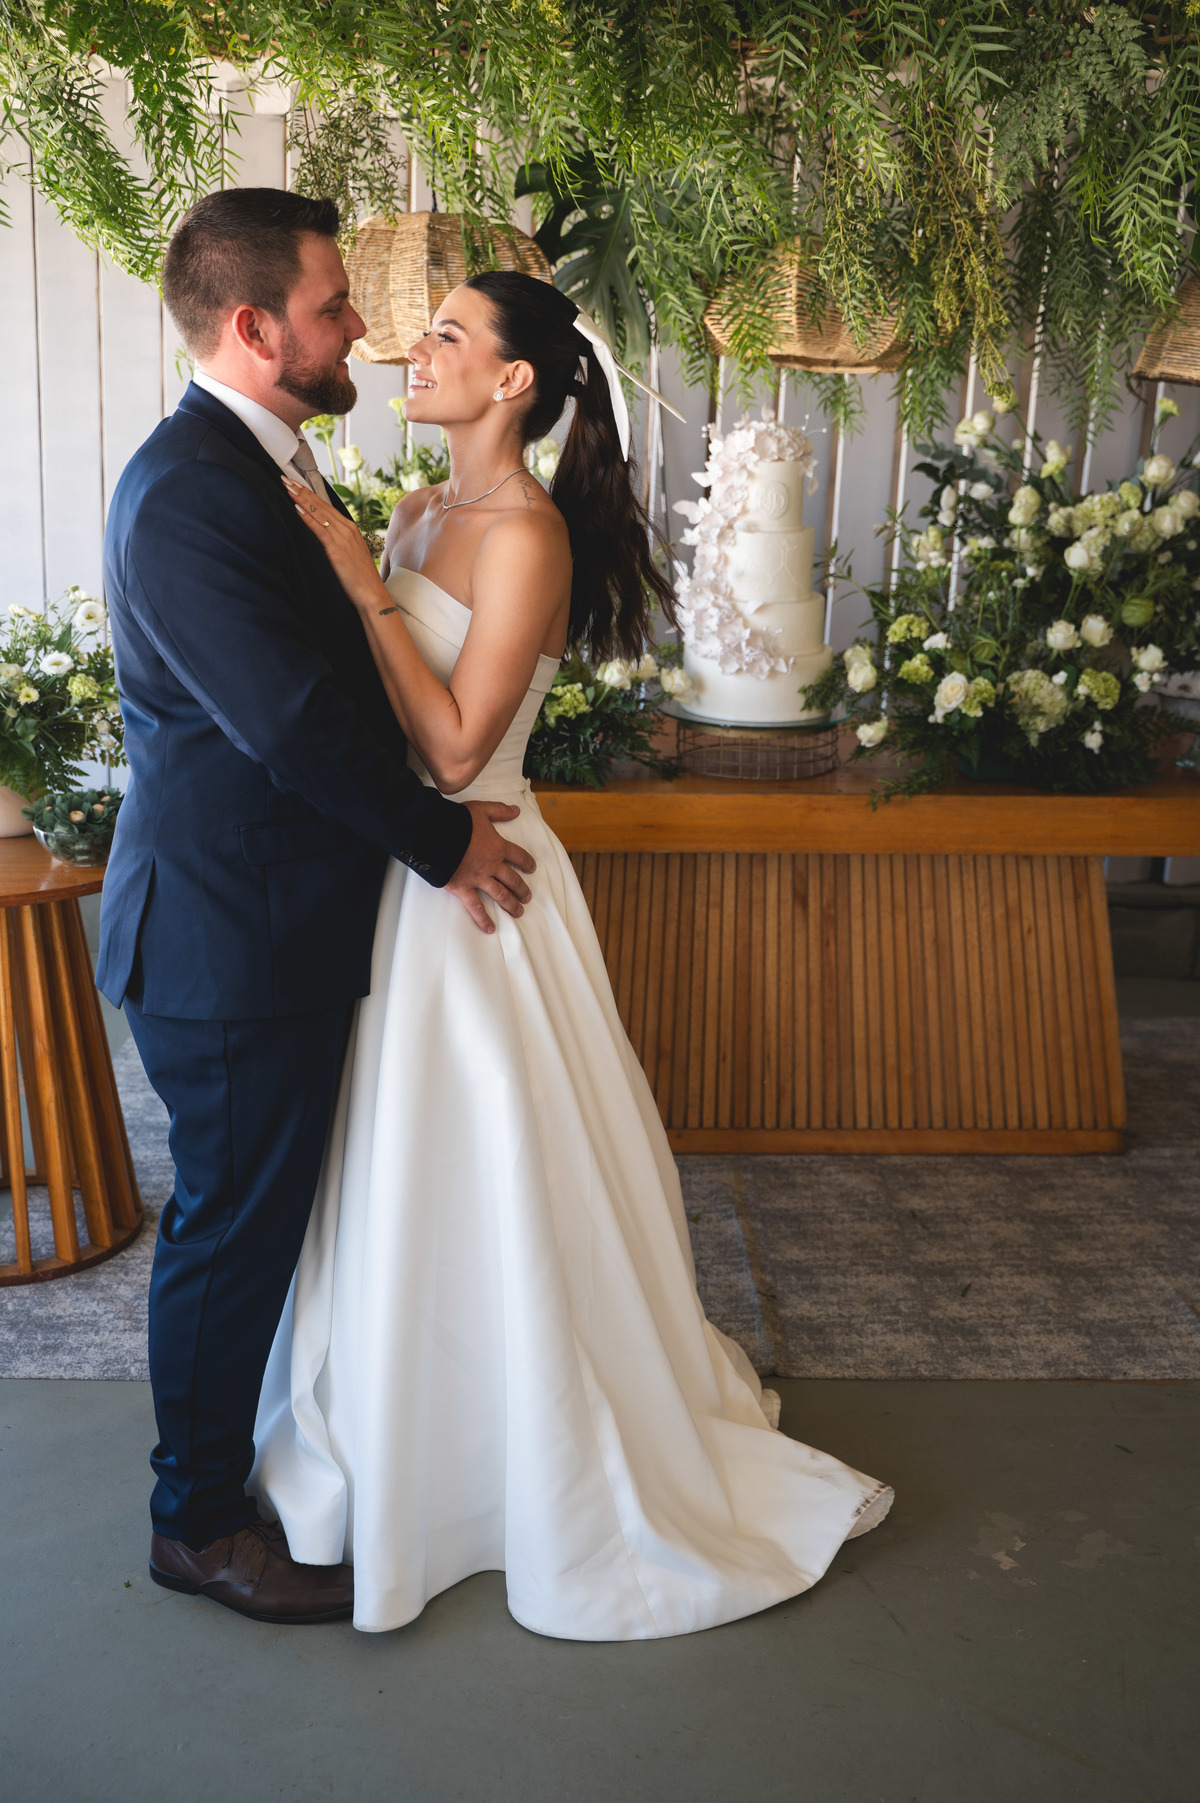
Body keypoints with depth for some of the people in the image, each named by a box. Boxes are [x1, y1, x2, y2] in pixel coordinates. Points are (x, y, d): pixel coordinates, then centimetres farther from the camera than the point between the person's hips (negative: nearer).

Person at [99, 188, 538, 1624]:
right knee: (232, 1224, 5)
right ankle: (199, 1522, 25)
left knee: (265, 1212, 22)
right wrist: (442, 842, -14)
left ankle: (248, 1444, 42)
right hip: (229, 940, -10)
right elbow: (295, 721, -25)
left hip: (279, 918, 10)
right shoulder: (186, 494, -22)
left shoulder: (256, 465, 10)